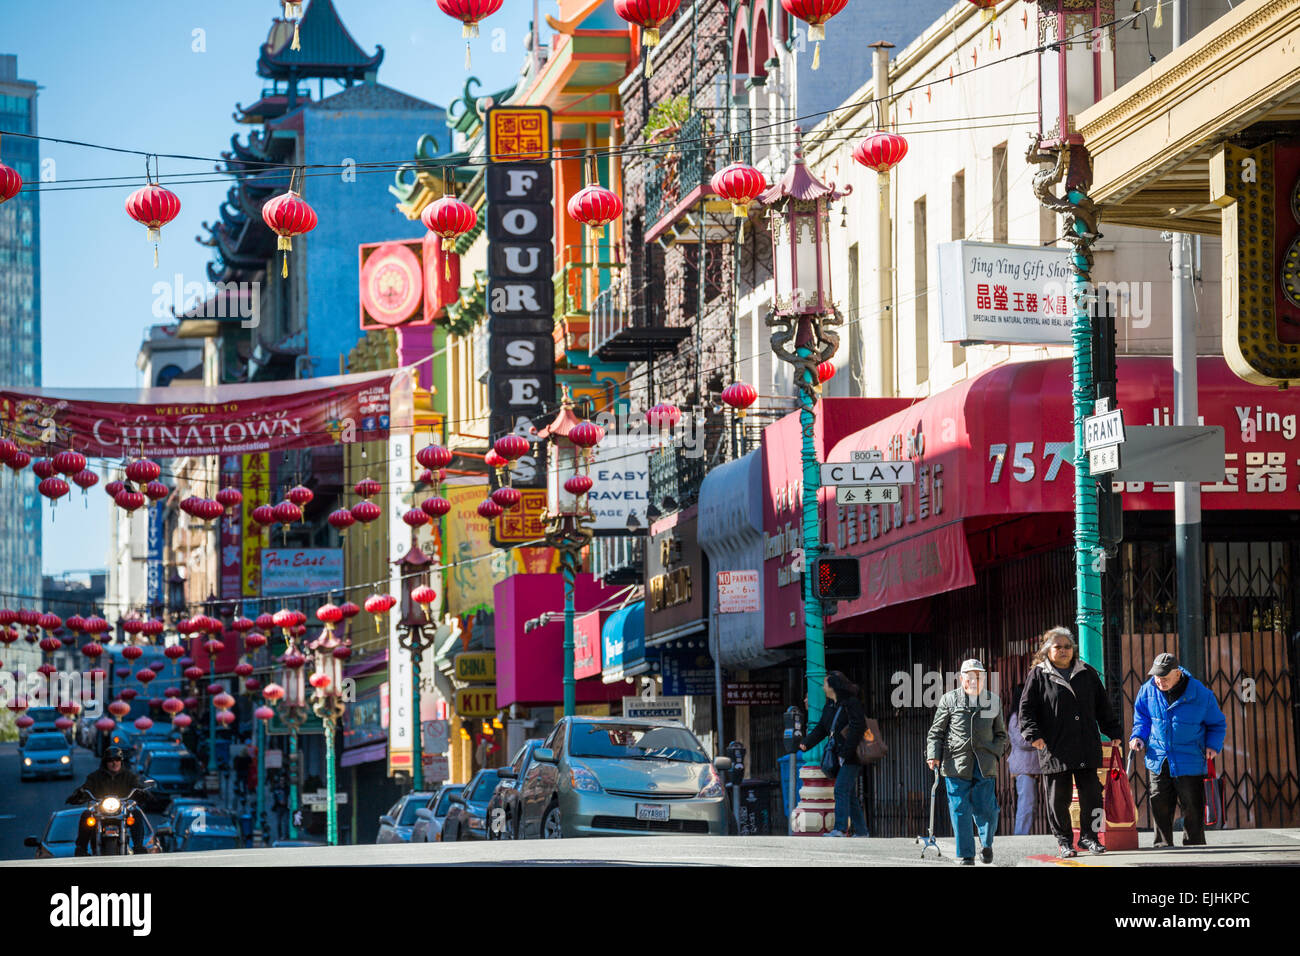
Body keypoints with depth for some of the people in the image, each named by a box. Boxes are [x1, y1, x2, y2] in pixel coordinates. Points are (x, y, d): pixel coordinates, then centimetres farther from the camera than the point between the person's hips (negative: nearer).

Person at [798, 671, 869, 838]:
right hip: (839, 757, 8)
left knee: (841, 789, -16)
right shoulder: (829, 707, 15)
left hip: (852, 755, -8)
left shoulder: (852, 704, -11)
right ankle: (861, 831, 13)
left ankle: (840, 829, -21)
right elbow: (821, 729, 15)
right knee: (850, 795, 9)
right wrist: (806, 744, 0)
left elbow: (857, 728, -18)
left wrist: (845, 752, -22)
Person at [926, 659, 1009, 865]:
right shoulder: (949, 700, 7)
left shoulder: (993, 701, 13)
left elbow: (1001, 734, 20)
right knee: (960, 809, -3)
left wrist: (995, 753, 4)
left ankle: (986, 844, 21)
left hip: (984, 765, 1)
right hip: (956, 762, -1)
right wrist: (933, 755, -5)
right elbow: (936, 732, 8)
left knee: (985, 808, -5)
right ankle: (965, 855, 4)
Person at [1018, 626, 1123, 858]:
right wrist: (1033, 734, -12)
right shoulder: (1038, 676, 5)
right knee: (1058, 797, 0)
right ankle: (1063, 841, 10)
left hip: (1087, 748, 3)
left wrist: (1113, 732, 14)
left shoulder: (1087, 673, 14)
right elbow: (1027, 709, 1)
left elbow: (1103, 707, 19)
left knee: (1091, 794, 0)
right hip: (1055, 749, -3)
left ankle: (1088, 837, 11)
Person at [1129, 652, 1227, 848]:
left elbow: (1217, 724, 5)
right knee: (1160, 807, 5)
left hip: (1189, 763, -3)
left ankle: (1194, 846, 9)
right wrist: (1138, 737, -1)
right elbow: (1142, 719, 16)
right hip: (1158, 761, 3)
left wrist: (1213, 745, -9)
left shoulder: (1200, 694, -9)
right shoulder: (1148, 691, -1)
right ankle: (1163, 845, 16)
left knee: (1192, 809, -1)